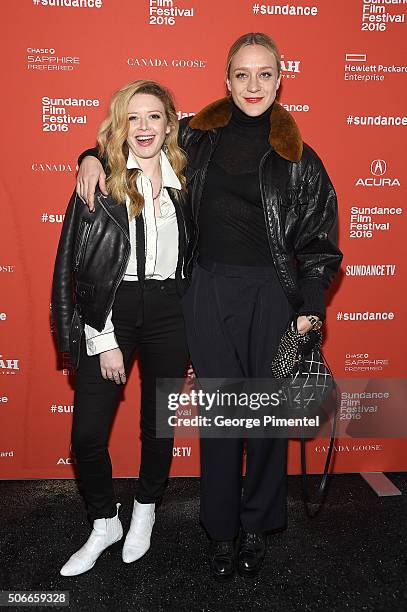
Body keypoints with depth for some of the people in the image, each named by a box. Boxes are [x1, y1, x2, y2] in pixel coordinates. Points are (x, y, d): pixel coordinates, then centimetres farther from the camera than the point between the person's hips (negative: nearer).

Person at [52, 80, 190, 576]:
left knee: (158, 424, 13)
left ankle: (145, 511, 39)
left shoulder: (184, 183, 7)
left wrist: (194, 327, 6)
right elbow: (73, 265, -7)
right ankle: (104, 522, 27)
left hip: (168, 312, 3)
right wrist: (103, 340, -11)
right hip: (110, 313, -2)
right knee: (87, 433, -1)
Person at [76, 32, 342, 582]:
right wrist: (92, 156, 5)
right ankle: (222, 529, 26)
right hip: (209, 293, 1)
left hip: (272, 294, 0)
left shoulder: (298, 158, 2)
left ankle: (258, 526, 30)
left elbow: (319, 241, 3)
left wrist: (310, 311, -5)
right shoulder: (197, 135, 7)